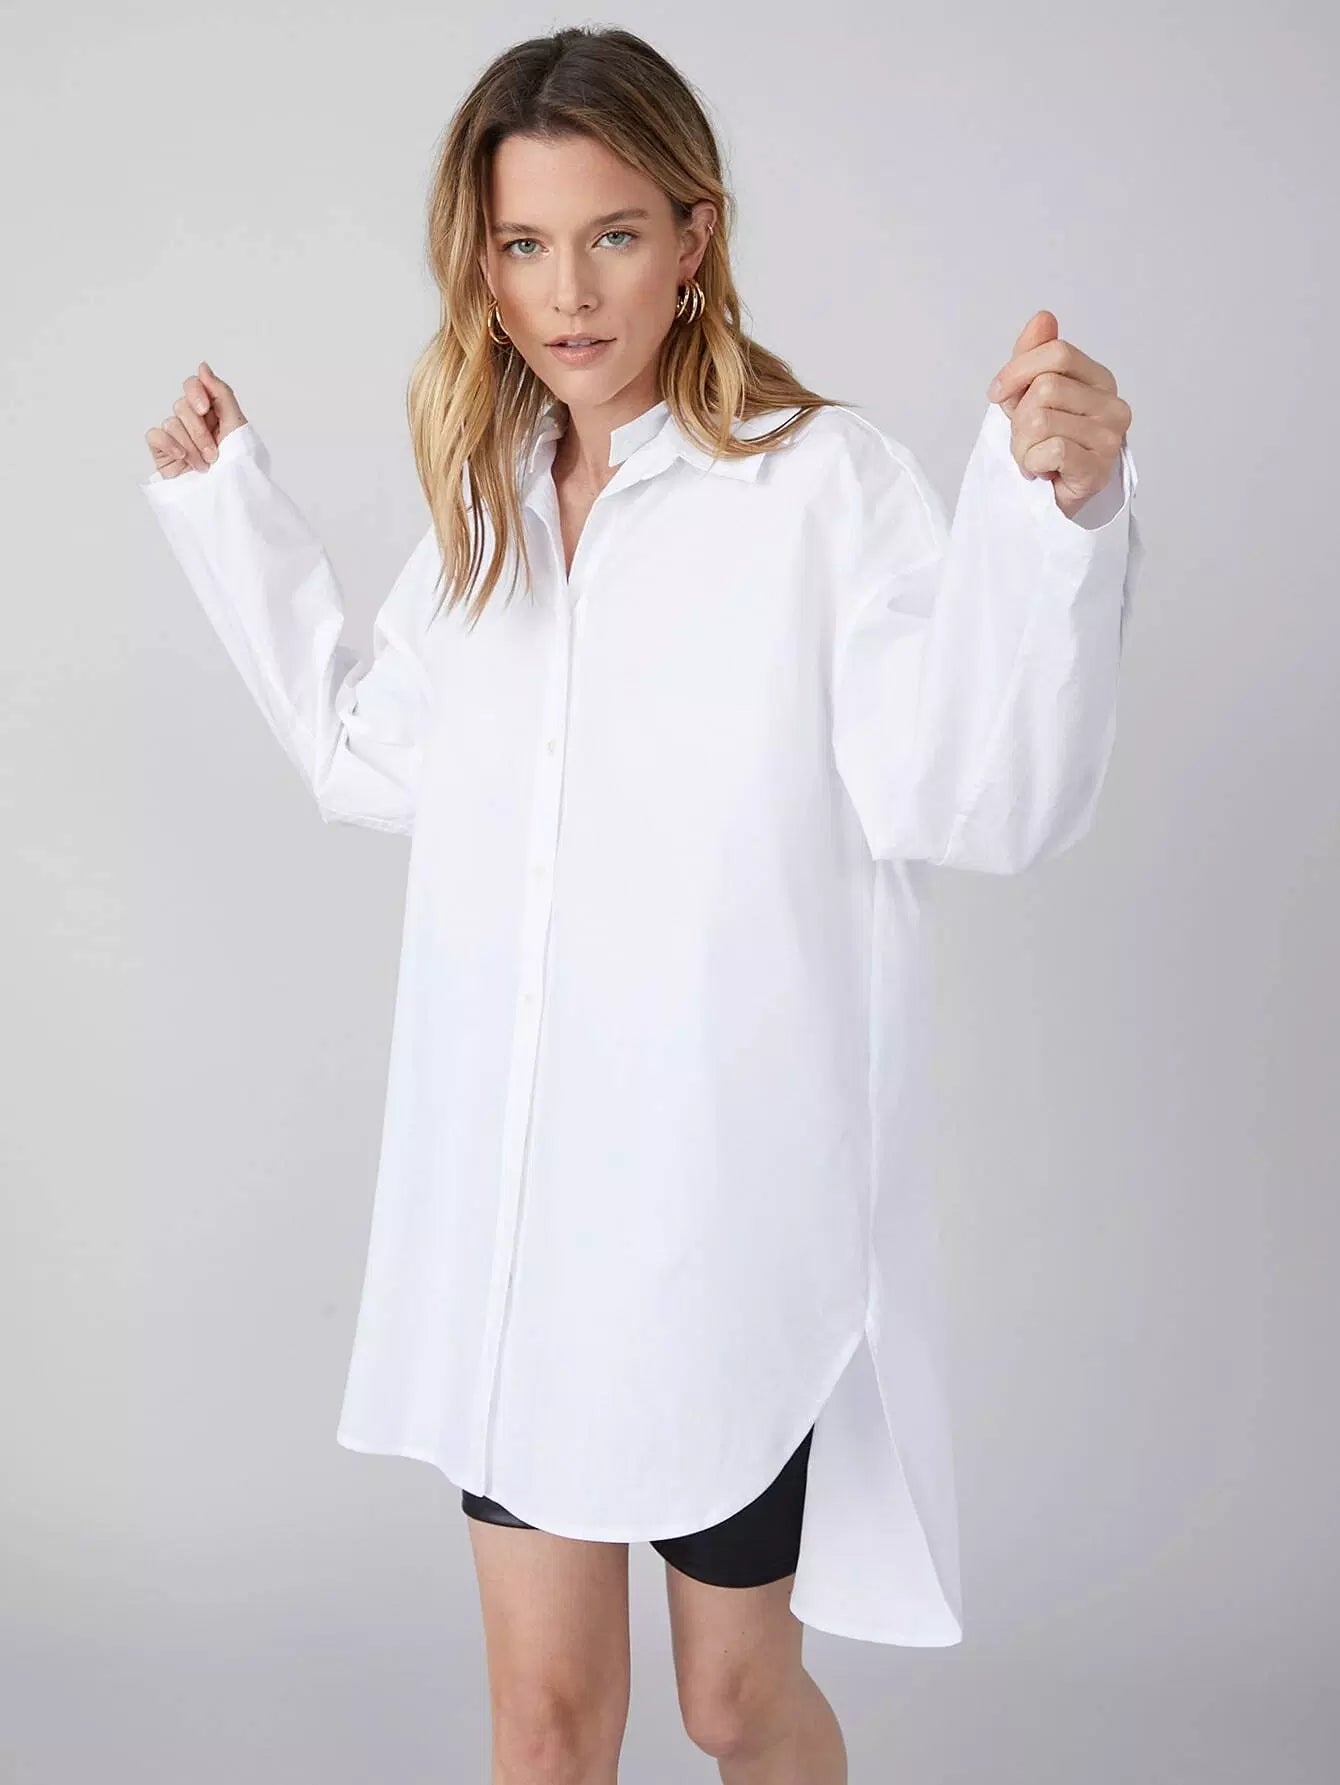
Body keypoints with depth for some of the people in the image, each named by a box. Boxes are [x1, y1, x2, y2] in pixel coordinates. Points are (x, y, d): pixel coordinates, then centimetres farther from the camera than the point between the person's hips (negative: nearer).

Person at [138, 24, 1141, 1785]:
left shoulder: (823, 480, -11)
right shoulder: (488, 497, 8)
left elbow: (975, 800, -20)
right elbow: (372, 756, 21)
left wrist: (1053, 511, -34)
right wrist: (225, 504, 22)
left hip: (734, 1198, -5)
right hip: (511, 1194, 5)